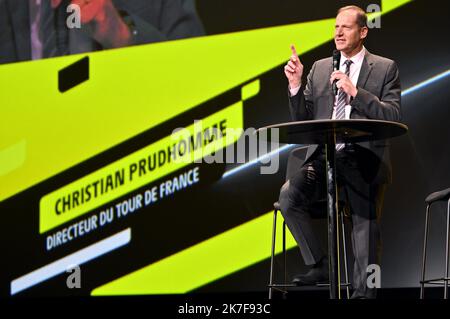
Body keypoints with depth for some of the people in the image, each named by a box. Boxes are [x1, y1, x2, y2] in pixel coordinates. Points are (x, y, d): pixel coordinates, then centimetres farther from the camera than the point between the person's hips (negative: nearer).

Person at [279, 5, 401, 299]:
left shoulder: (385, 68, 6)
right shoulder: (320, 68, 16)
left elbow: (394, 117, -6)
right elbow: (302, 120, 16)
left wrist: (355, 92, -15)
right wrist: (296, 86, -1)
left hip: (364, 161, -2)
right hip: (323, 157, 3)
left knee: (366, 230, -5)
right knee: (289, 195, -23)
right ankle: (320, 264, -9)